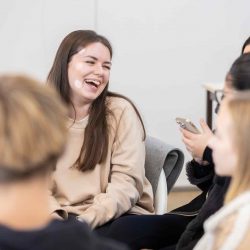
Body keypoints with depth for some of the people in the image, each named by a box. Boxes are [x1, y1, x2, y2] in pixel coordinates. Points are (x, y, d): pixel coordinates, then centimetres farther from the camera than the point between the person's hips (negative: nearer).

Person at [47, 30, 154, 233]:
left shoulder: (121, 111, 0)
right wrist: (54, 216, -20)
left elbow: (126, 183, -8)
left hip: (117, 218, -2)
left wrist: (85, 221, -22)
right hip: (62, 219, 3)